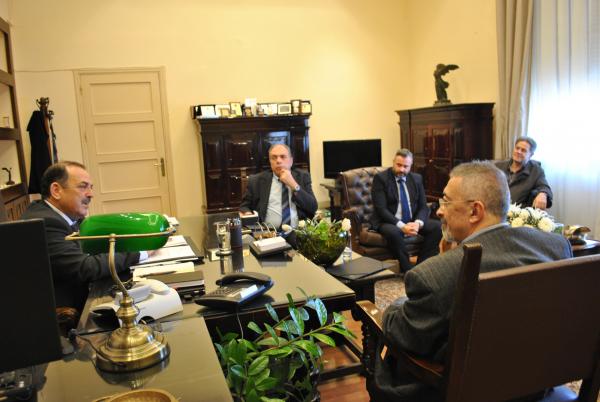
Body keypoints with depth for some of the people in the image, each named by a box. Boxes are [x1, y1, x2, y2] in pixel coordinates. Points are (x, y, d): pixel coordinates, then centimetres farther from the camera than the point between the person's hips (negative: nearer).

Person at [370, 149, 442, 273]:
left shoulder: (417, 178, 8)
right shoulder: (380, 178, -8)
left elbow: (423, 206, 5)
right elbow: (381, 209, -16)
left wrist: (418, 223, -18)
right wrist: (402, 226, -27)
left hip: (412, 221, 5)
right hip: (389, 222, -5)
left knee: (437, 226, -18)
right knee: (393, 232, -37)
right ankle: (408, 270, -21)